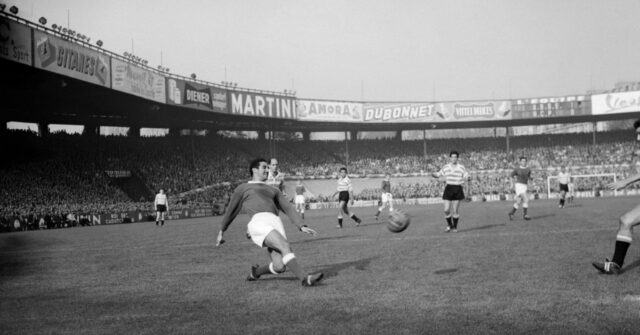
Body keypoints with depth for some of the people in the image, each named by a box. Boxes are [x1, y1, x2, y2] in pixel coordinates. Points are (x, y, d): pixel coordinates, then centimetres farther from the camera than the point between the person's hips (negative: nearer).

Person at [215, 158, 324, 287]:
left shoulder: (273, 191, 35)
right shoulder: (242, 188, 23)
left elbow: (288, 209, 25)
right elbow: (231, 211, 28)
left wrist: (301, 226, 10)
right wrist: (221, 231, 32)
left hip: (276, 223, 5)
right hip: (259, 223, -5)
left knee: (279, 267, -11)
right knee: (285, 246, -28)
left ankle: (256, 271, 20)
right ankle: (305, 278, -31)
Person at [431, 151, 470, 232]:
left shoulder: (461, 167, -1)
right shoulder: (446, 167, 5)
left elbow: (467, 176, 0)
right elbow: (439, 174, 14)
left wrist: (465, 178, -23)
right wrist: (433, 174, -7)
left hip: (457, 189, -1)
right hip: (448, 189, 1)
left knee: (455, 210, 0)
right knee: (447, 210, -5)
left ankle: (455, 227, 14)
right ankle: (449, 225, 18)